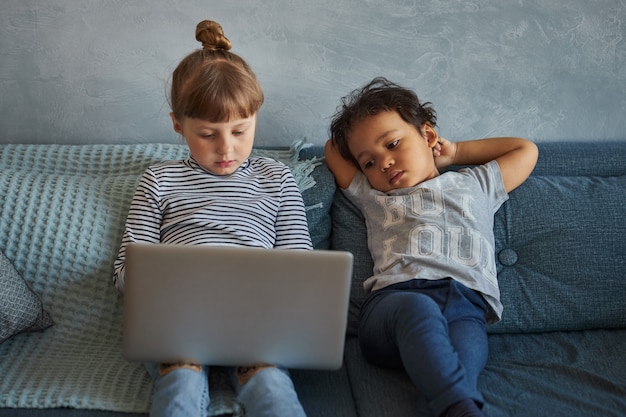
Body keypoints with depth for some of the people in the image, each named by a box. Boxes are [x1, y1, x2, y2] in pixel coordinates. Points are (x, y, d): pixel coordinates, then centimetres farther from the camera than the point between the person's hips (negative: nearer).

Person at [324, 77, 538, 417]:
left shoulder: (475, 184, 35)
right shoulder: (372, 197, 35)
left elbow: (525, 150, 46)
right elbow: (333, 148, 45)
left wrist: (455, 153, 44)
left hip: (467, 304, 2)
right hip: (394, 296, -1)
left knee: (463, 354, -35)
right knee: (417, 308, -39)